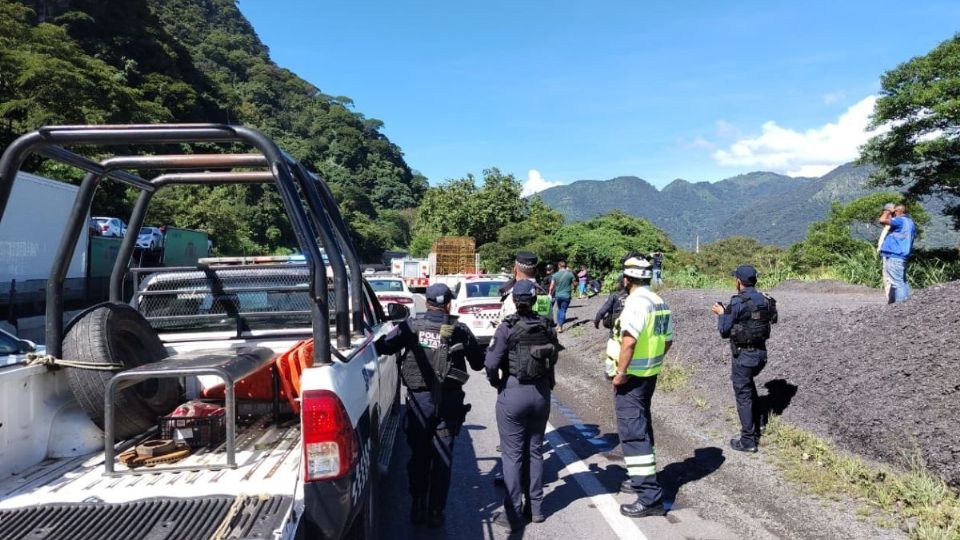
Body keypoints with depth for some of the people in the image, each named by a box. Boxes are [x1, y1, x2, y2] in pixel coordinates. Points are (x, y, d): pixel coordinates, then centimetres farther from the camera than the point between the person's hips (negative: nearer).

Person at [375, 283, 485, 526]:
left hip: (419, 399, 0)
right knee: (442, 457, 11)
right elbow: (479, 363, 5)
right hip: (449, 401, 0)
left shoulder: (412, 326, -6)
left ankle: (418, 506, 23)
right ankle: (436, 511, 16)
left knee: (419, 454, 16)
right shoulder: (460, 330, -4)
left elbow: (383, 347, -12)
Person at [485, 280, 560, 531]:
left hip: (513, 392, -4)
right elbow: (554, 357, -1)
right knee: (535, 450, 17)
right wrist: (545, 382, 10)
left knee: (513, 454, 5)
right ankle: (535, 507, 27)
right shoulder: (547, 326, -1)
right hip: (541, 392, 5)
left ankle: (514, 514, 12)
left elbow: (491, 363, -16)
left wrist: (496, 383, 1)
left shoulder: (507, 328, -14)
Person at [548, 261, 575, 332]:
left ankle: (558, 324, 22)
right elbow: (574, 284, 0)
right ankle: (560, 327, 2)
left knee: (559, 309, 22)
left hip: (558, 295, 2)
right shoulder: (570, 274, -6)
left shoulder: (555, 275, -4)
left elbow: (552, 287, -4)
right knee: (563, 310, 4)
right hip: (566, 295, -2)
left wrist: (550, 294, 9)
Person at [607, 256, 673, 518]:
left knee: (633, 433, -6)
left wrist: (621, 373, -21)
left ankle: (651, 497, -4)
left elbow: (629, 340, -29)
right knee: (641, 427, 21)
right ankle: (641, 479, 35)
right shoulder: (660, 303, 10)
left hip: (631, 378, -10)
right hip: (649, 375, 10)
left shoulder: (636, 302, -19)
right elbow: (667, 340, 16)